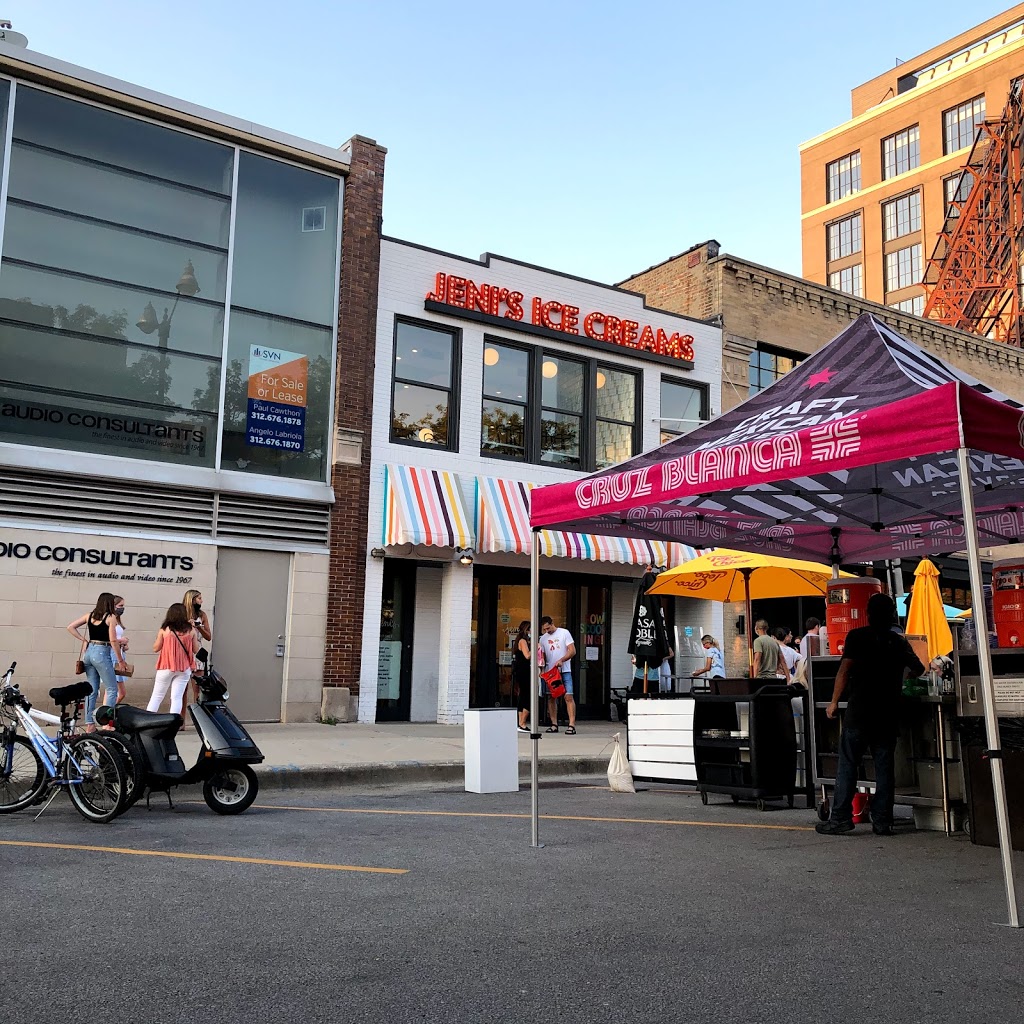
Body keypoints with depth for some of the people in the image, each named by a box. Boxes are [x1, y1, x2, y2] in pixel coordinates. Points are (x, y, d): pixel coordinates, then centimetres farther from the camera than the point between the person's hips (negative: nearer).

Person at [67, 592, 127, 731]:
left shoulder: (90, 615, 10)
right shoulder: (111, 617, -7)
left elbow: (70, 627, 13)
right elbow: (113, 640, -10)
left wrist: (83, 639, 14)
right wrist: (120, 661, -3)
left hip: (88, 652, 7)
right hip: (101, 653, -7)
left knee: (92, 690, 12)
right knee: (112, 689, 0)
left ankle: (89, 724, 13)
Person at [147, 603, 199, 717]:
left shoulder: (164, 630, -5)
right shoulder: (190, 630, -2)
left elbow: (155, 648, 1)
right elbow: (195, 649, 6)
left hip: (166, 667, -1)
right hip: (184, 669, 1)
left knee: (157, 696, 11)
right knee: (177, 697, 2)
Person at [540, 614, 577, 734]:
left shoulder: (564, 633, -1)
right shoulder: (544, 638, 12)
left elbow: (572, 651, -6)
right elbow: (542, 656, 15)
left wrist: (561, 660, -20)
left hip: (564, 671, -5)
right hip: (549, 671, 5)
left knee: (569, 697, -12)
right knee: (551, 697, 5)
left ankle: (572, 725, -15)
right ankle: (554, 724, 13)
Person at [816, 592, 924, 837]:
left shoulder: (857, 636, -2)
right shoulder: (899, 642, 11)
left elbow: (845, 669, -9)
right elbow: (919, 670, 23)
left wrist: (834, 702, -5)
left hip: (859, 711, -4)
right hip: (889, 713, 4)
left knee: (847, 764, -1)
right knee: (884, 766, 6)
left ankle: (841, 818, -3)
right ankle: (882, 821, 7)